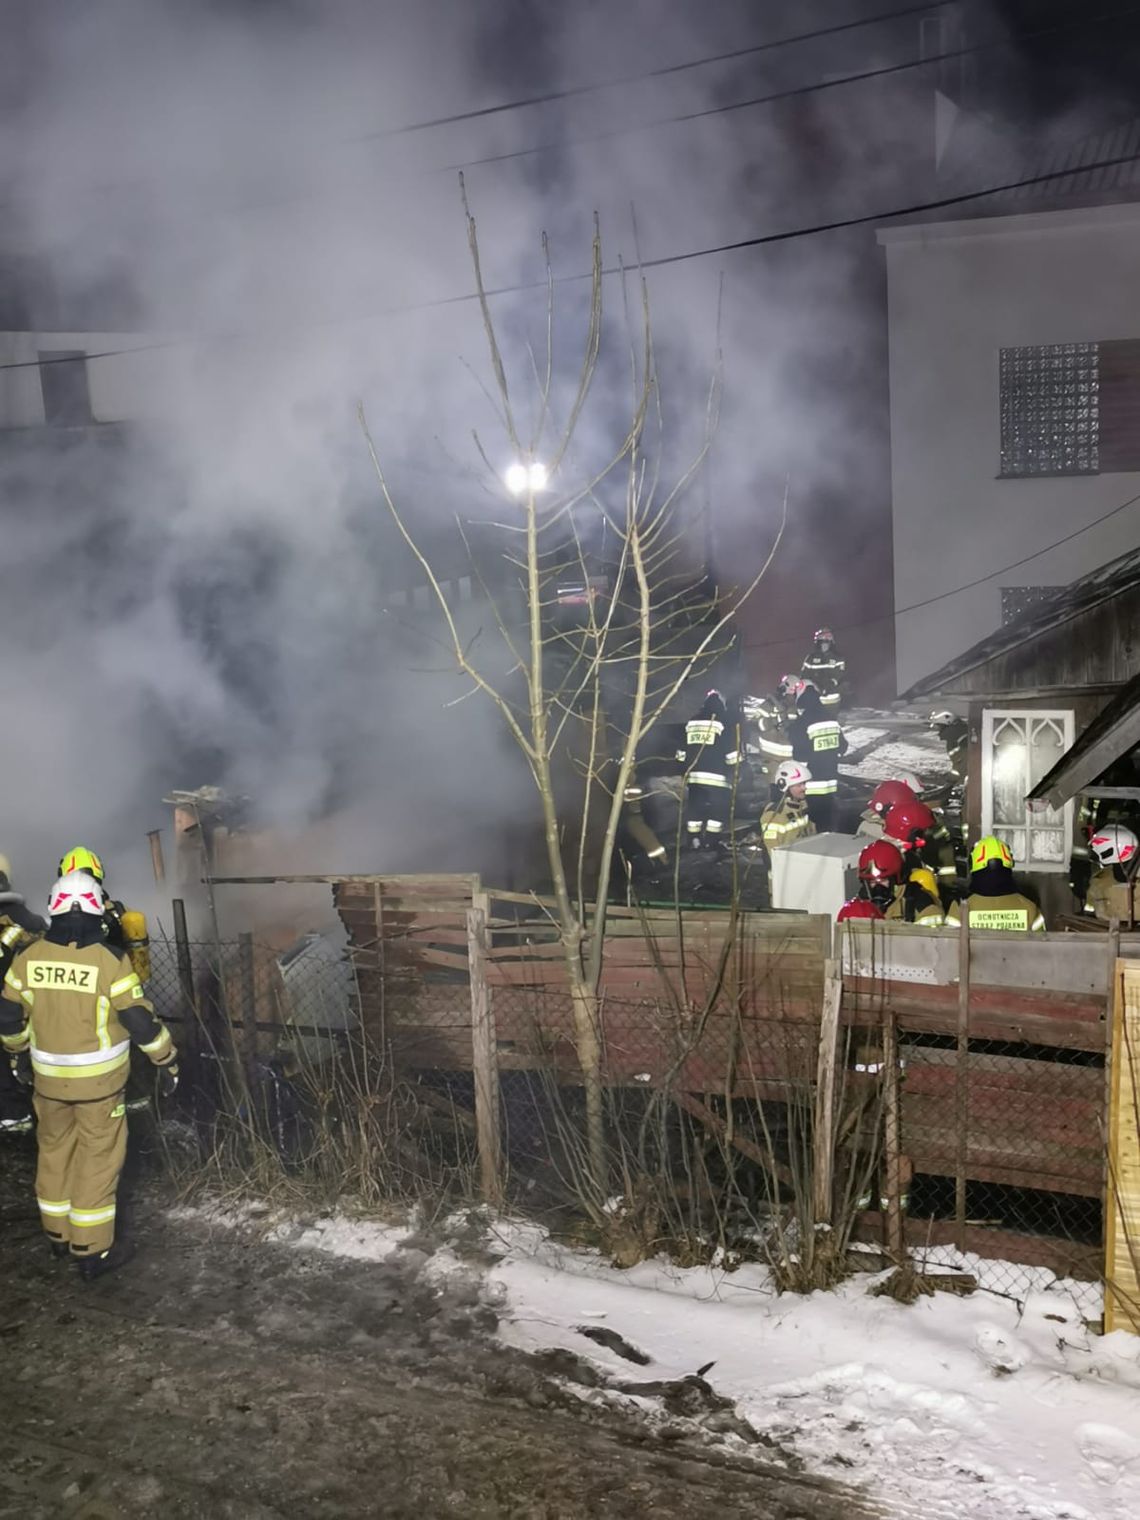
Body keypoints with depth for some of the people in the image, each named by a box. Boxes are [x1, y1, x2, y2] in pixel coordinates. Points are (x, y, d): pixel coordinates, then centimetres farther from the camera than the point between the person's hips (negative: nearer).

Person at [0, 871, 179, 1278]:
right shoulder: (110, 961, -19)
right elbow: (141, 1022, -15)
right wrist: (168, 1062, -2)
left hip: (47, 1078, 4)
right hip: (98, 1080, -4)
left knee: (54, 1151, 21)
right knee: (98, 1160, 8)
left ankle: (58, 1234, 36)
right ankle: (92, 1250, 14)